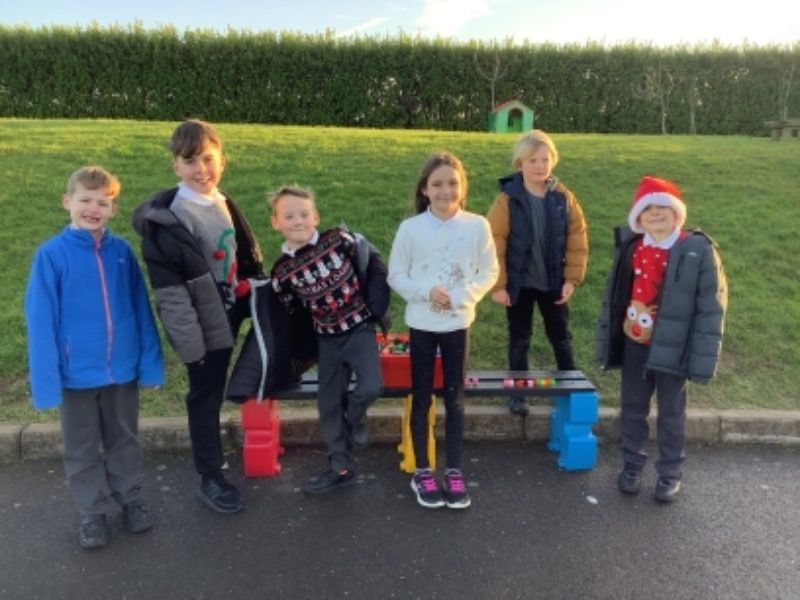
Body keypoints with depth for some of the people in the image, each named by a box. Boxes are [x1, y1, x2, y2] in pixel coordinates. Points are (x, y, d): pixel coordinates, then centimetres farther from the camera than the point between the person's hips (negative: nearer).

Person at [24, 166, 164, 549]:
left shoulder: (122, 251, -7)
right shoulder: (51, 255, -13)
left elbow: (140, 309, -1)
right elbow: (40, 320, -11)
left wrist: (150, 361, -1)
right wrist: (46, 379, -13)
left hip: (122, 369, 2)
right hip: (77, 374, -1)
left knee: (124, 441, 20)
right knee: (82, 450, 16)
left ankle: (130, 498, 38)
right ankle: (92, 513, 34)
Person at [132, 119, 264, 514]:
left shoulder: (224, 204, 6)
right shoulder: (167, 218, -18)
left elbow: (244, 257, 15)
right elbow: (167, 286, -20)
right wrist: (189, 339, -21)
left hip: (229, 313, 7)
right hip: (202, 322, -7)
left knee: (215, 393, 22)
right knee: (205, 397, 5)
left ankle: (214, 459, 43)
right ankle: (210, 479, 20)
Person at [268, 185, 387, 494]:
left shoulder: (339, 239, -10)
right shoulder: (281, 271, -6)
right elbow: (292, 313, 6)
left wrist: (376, 306, -2)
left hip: (360, 328, -2)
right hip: (327, 340, 2)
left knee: (371, 388, -20)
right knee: (328, 403, 8)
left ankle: (355, 416, 17)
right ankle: (341, 467, 27)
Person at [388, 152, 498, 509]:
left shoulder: (477, 226, -7)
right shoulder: (410, 228, -9)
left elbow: (489, 272, 0)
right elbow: (396, 275, -3)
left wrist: (461, 295, -15)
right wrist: (425, 291, -20)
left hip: (458, 324, 1)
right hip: (421, 324, 0)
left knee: (454, 399, 11)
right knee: (421, 398, 10)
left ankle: (454, 471, 25)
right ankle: (422, 472, 24)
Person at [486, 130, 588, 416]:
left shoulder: (563, 197, -4)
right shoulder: (508, 199, -12)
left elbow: (577, 240, 0)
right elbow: (494, 244, -12)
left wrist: (572, 278, -4)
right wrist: (498, 285, -13)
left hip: (554, 282, 2)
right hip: (519, 283, -2)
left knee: (561, 337, 15)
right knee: (519, 339, 12)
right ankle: (518, 392, 25)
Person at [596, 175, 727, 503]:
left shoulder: (699, 250, -13)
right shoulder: (630, 247, -3)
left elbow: (711, 307, -11)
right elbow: (613, 295, 5)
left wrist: (702, 357, -14)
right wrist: (610, 337, 5)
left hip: (672, 347, -3)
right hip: (634, 344, 3)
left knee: (671, 413, 14)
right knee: (632, 408, 16)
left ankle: (670, 474, 32)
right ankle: (632, 466, 36)